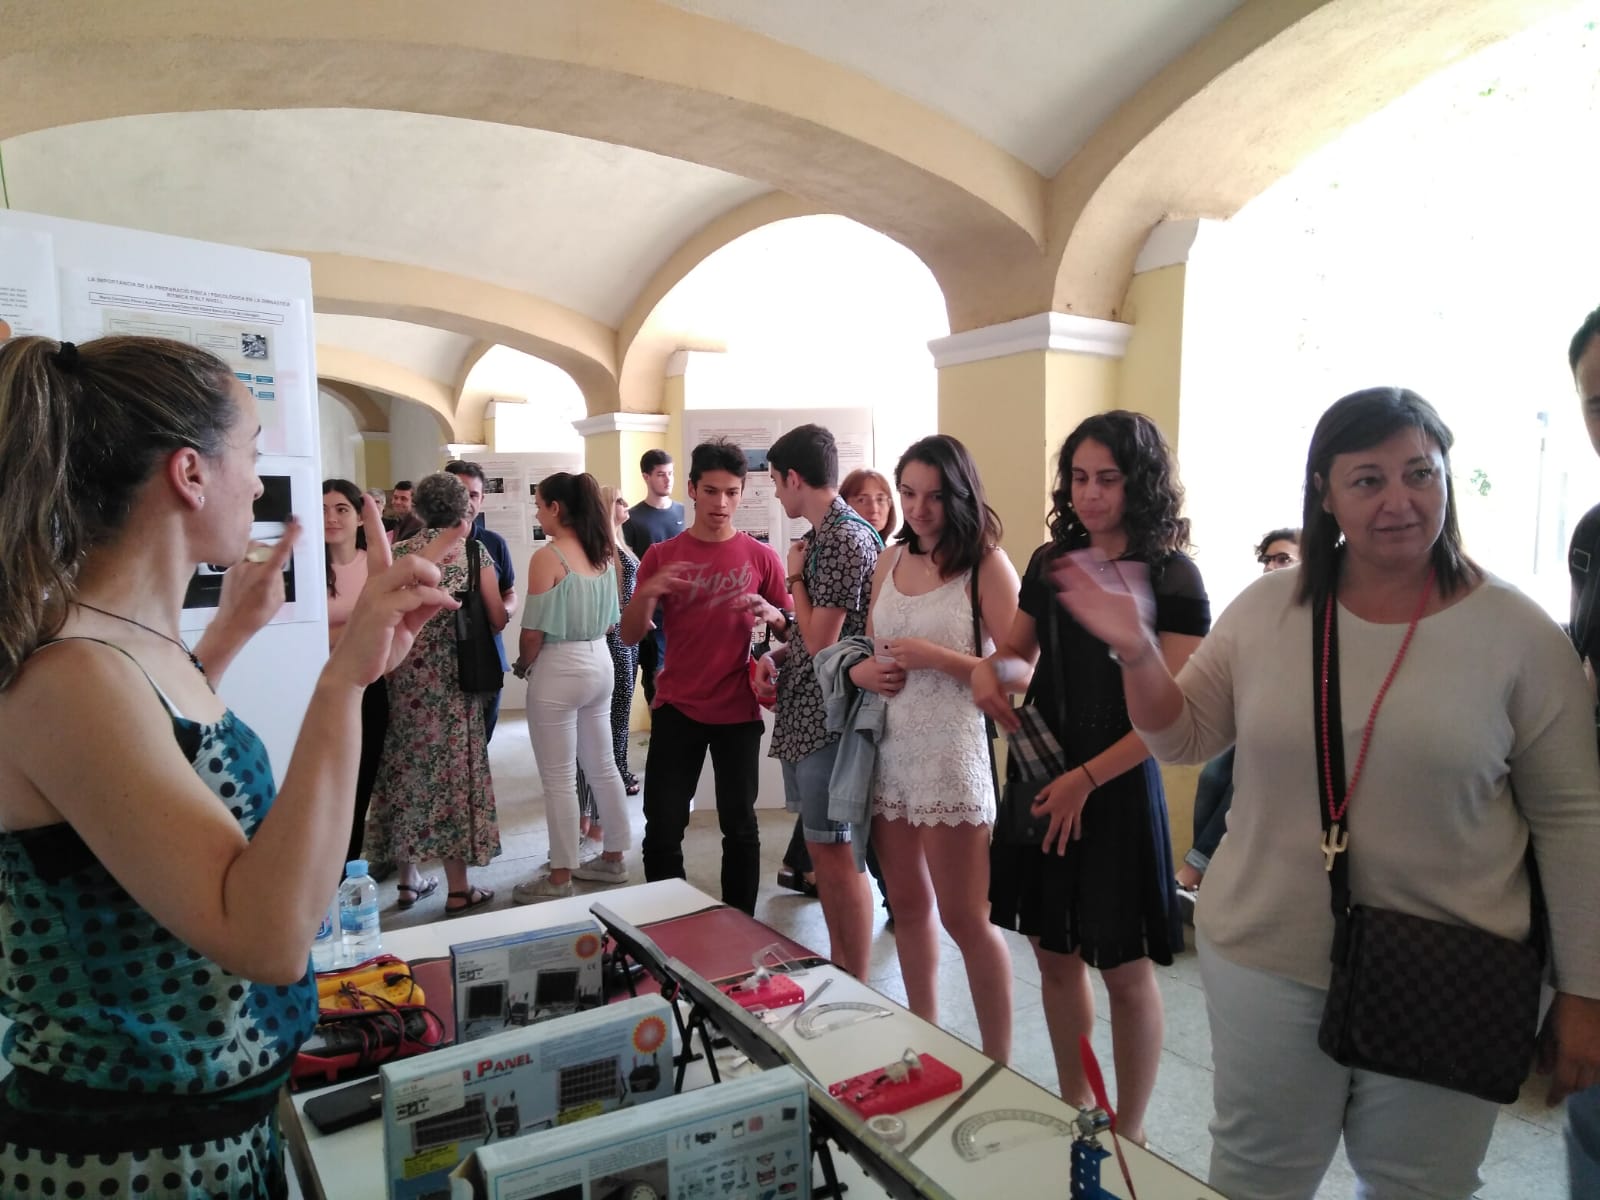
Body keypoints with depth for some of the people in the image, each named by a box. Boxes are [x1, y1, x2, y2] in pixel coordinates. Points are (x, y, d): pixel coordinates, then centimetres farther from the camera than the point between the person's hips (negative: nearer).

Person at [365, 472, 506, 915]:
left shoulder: (398, 552, 4)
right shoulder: (473, 551, -5)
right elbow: (497, 620, -5)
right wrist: (486, 610, 17)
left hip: (405, 676, 4)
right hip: (454, 677, -3)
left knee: (407, 767, 13)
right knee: (451, 768, 2)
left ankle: (407, 878, 22)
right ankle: (458, 888, 7)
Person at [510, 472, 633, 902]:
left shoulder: (547, 556, -15)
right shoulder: (604, 553, 5)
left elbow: (534, 629, -15)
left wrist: (522, 666, 3)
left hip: (559, 669, -7)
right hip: (600, 662, 8)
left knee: (559, 778, 3)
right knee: (603, 766, 17)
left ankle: (560, 877, 13)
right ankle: (613, 858, 28)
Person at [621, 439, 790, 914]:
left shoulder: (761, 557, -1)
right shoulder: (661, 556, 2)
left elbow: (791, 630, 4)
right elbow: (630, 636, 0)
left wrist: (771, 615, -19)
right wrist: (646, 594, -21)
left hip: (738, 711, -1)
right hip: (676, 709, 1)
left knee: (740, 826, 6)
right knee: (662, 827, 3)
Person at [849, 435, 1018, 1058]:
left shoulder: (986, 565, -8)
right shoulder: (891, 560, 10)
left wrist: (937, 657, -19)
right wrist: (861, 669, -1)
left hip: (951, 749, -6)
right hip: (888, 745, 7)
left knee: (965, 918, 0)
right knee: (907, 905, 17)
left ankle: (997, 1064, 18)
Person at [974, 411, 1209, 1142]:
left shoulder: (1173, 578, -10)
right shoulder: (1050, 561, 5)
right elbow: (1019, 652, 17)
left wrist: (1087, 778, -19)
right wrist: (991, 670, -7)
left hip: (1117, 786, -5)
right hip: (1040, 773, 5)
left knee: (1123, 970, 8)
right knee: (1054, 955, 15)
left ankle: (1127, 1137, 29)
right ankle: (1072, 1108, 36)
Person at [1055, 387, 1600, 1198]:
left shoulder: (1518, 633, -8)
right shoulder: (1264, 610, -4)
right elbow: (1182, 740, 2)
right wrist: (1135, 653, -16)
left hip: (1447, 982, -1)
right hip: (1265, 958, 2)